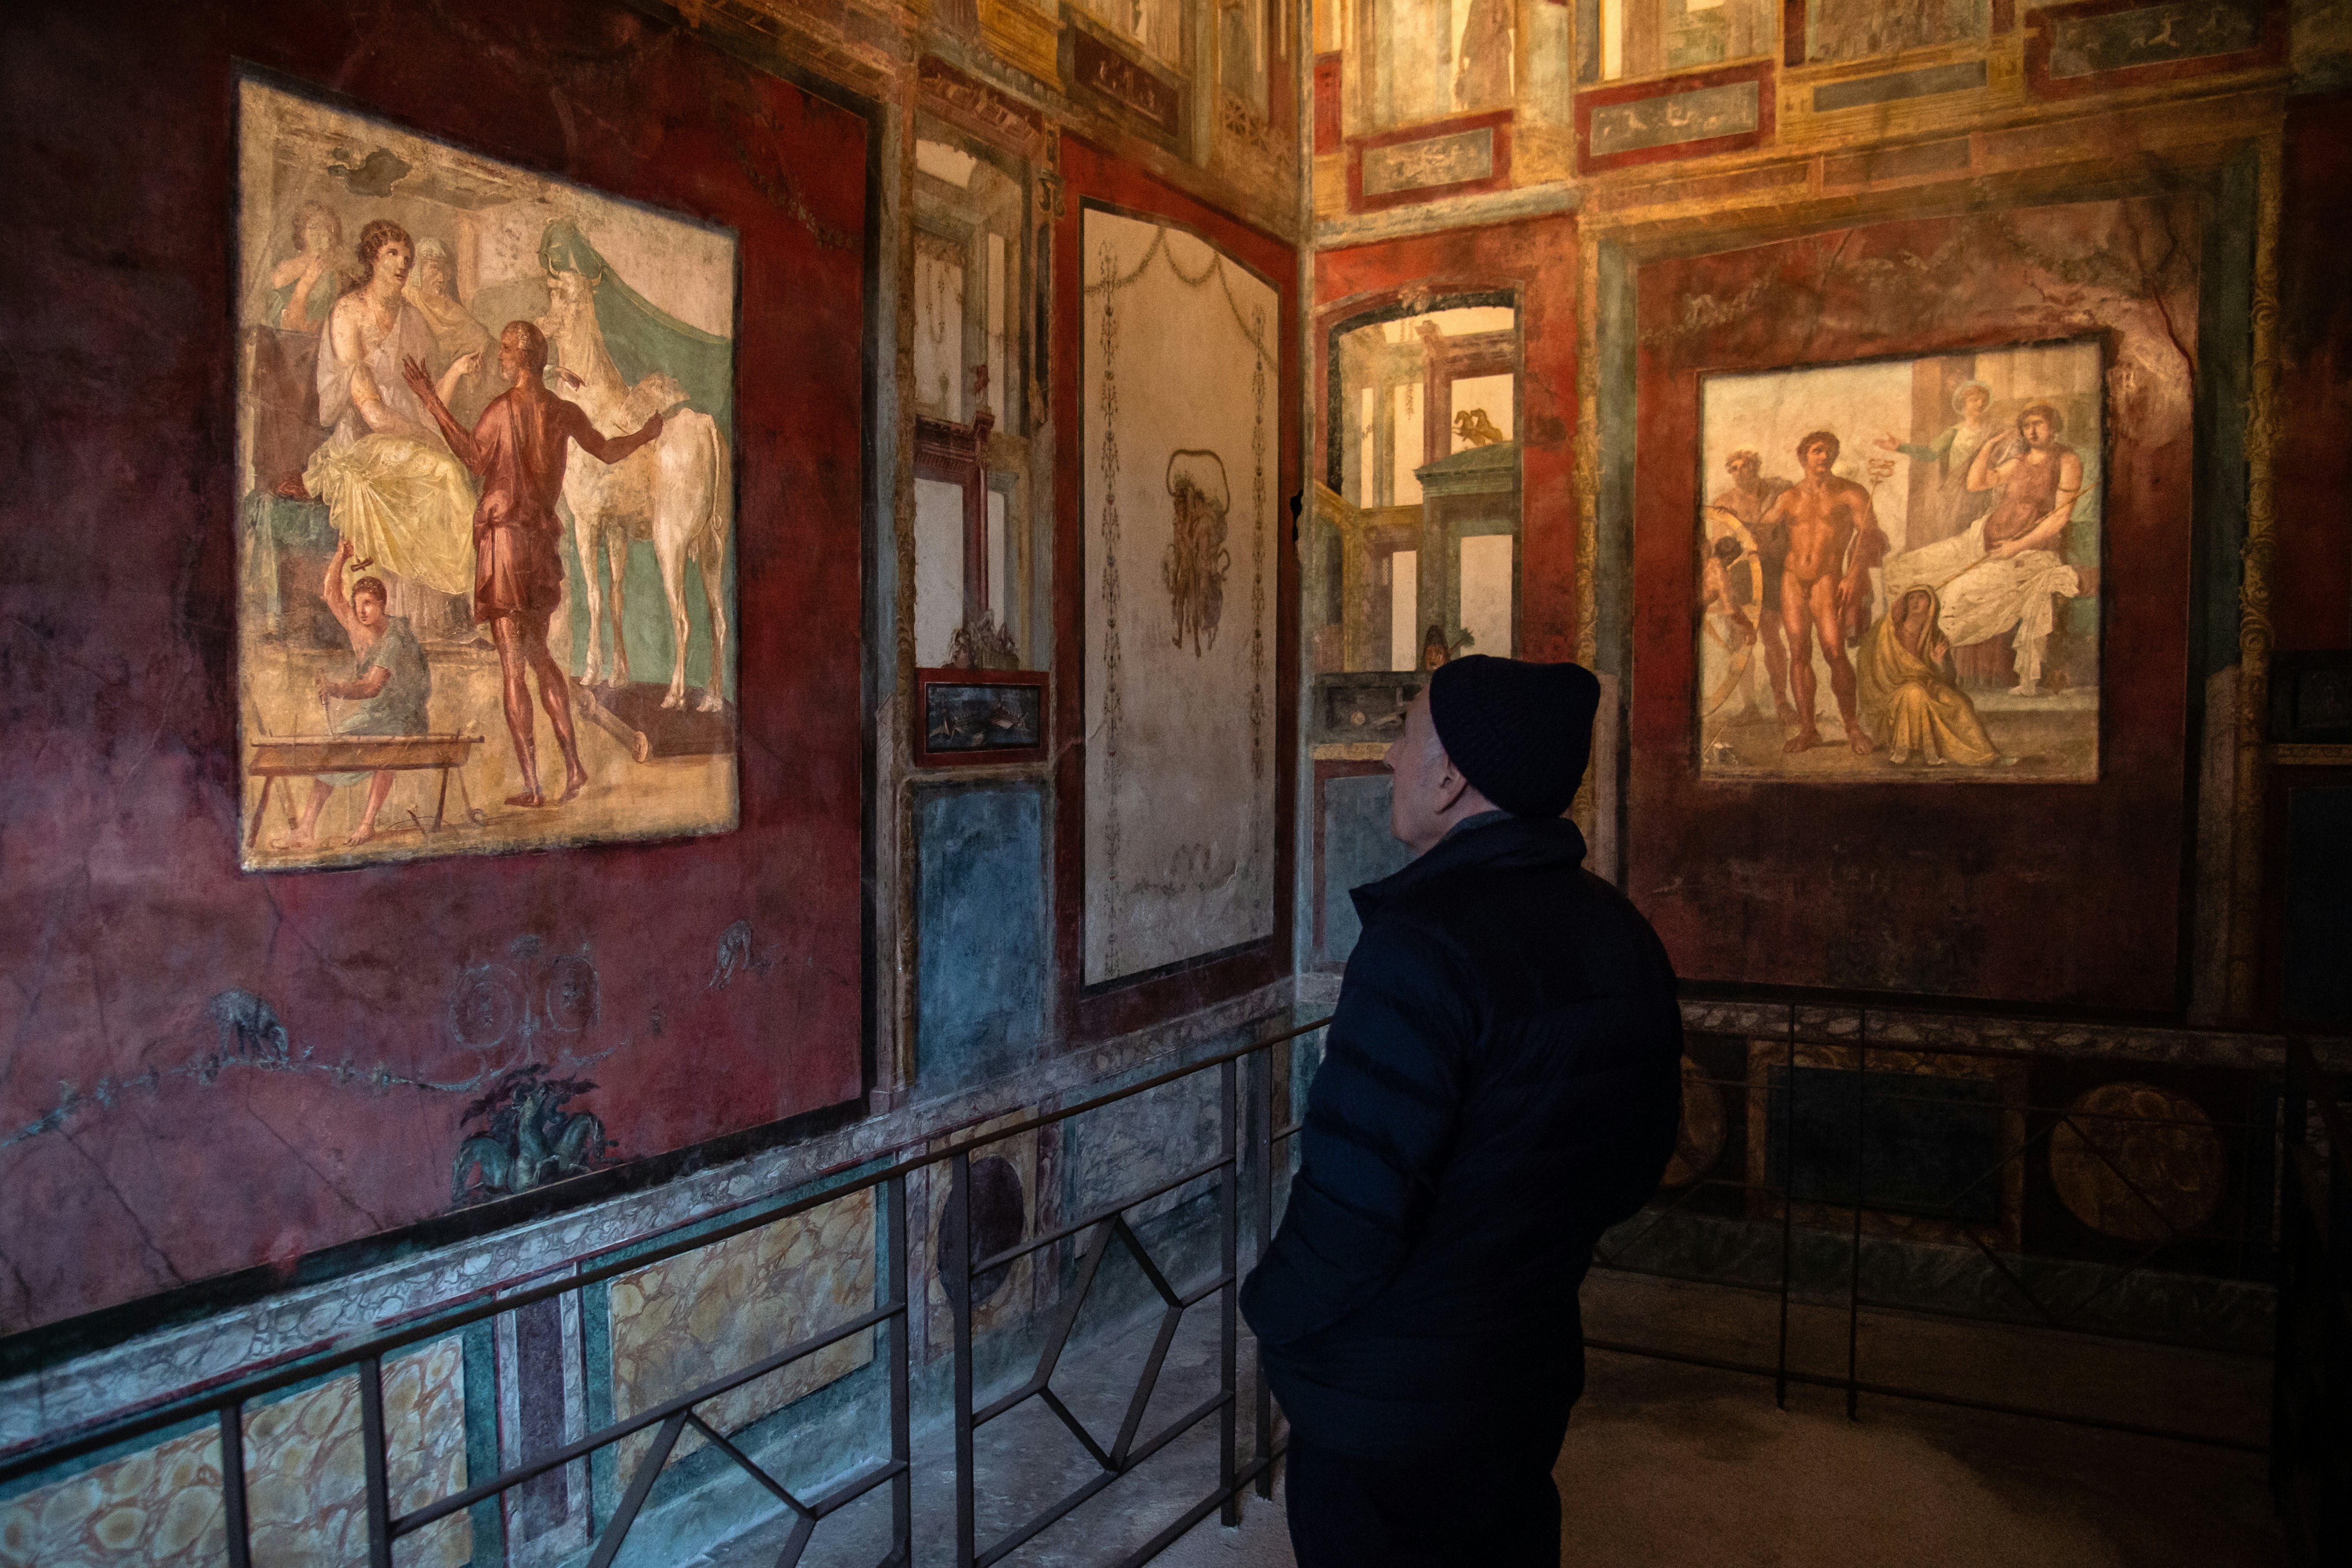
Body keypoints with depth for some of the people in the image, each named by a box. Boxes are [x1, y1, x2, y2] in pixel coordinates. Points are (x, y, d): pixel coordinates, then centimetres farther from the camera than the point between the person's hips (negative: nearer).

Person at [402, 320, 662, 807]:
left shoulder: (503, 408, -10)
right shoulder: (564, 413, 5)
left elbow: (474, 457, -4)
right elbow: (608, 450, 19)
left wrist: (432, 400, -5)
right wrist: (646, 434, 39)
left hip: (503, 536, -6)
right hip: (540, 536, 6)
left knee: (513, 667, -2)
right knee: (539, 655, 21)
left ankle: (532, 785, -2)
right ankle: (573, 763, 18)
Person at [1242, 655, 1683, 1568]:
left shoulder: (1423, 946, -28)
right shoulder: (1623, 935, -2)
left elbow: (1354, 1204, -28)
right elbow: (1638, 1161, 8)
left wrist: (1272, 1311, -9)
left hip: (1390, 1401, -7)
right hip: (1535, 1373, 7)